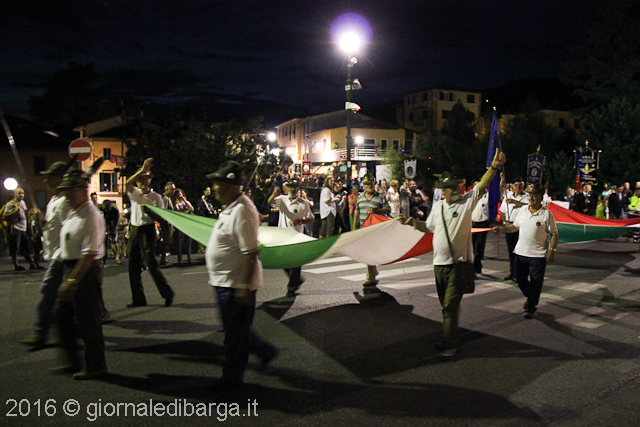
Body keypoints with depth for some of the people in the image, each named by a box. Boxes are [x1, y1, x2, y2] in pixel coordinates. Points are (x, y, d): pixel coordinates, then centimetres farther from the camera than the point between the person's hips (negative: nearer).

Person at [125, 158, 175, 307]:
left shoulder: (156, 197, 2)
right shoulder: (134, 193, 10)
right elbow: (128, 183, -11)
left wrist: (151, 213, -20)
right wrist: (142, 170, -19)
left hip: (148, 230, -5)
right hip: (134, 230, 5)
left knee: (150, 263, -11)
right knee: (133, 265, 7)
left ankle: (167, 293, 2)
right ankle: (138, 299, 16)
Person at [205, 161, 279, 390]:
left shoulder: (242, 211, -23)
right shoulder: (230, 208, 10)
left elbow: (250, 252, -26)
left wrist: (244, 286, -26)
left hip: (236, 284, -10)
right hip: (225, 282, 10)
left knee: (235, 333, 6)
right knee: (235, 328, 22)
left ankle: (232, 378, 23)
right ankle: (266, 351, 38)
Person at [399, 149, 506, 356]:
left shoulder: (467, 201, -4)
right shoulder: (437, 207, 8)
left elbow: (482, 185, -16)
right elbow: (428, 227, 20)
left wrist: (494, 166, -28)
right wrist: (411, 222, 9)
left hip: (459, 262, -5)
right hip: (440, 262, 5)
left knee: (450, 305, -8)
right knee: (445, 304, 16)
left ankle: (449, 344, 4)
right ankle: (450, 338, 31)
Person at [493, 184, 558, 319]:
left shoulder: (547, 214, -8)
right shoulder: (523, 212, 7)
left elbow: (554, 234, -6)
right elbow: (515, 226, 18)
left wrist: (552, 250, -14)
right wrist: (502, 229, 2)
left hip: (538, 254, -5)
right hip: (521, 252, 5)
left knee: (535, 283, 3)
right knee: (520, 278, 13)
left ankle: (531, 308, 19)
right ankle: (530, 297, 40)